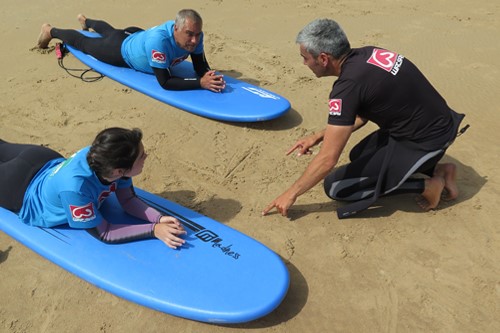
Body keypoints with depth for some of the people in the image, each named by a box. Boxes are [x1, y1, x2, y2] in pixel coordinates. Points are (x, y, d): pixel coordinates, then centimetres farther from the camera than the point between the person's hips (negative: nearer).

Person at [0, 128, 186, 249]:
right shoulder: (75, 187, -51)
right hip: (22, 192, -5)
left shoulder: (100, 156, -33)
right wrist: (153, 230, -44)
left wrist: (159, 218, -36)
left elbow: (128, 200, -20)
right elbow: (103, 233, -38)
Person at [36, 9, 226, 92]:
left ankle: (86, 21, 71)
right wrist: (200, 83, -58)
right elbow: (165, 82, -48)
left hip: (137, 37, 6)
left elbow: (201, 68, -24)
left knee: (110, 31, 38)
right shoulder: (158, 40, -50)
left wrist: (210, 78, -48)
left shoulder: (194, 35, -31)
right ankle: (50, 31, 53)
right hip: (121, 50, -6)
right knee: (83, 43, 23)